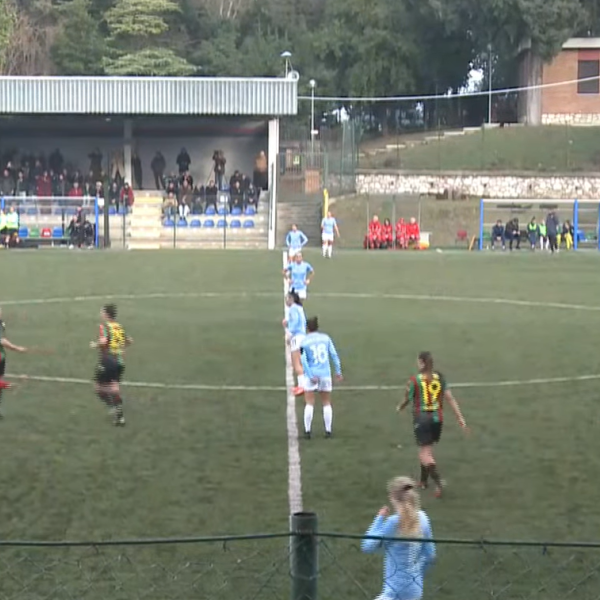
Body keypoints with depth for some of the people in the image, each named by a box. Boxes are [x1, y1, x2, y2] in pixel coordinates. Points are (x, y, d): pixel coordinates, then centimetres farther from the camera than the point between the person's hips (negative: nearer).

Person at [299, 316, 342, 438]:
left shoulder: (304, 342, -3)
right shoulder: (326, 338, 3)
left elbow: (303, 361, -11)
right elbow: (334, 355, 0)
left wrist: (311, 376, -11)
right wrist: (338, 372, 6)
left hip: (311, 375, -2)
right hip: (325, 374, 2)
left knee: (309, 404, 2)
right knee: (327, 404, 11)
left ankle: (307, 431, -2)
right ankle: (328, 431, 10)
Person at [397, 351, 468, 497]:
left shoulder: (414, 380, -11)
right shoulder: (439, 378, 0)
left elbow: (407, 400, -1)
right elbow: (450, 399, -1)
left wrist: (400, 407, 22)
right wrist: (460, 418, 2)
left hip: (421, 418, -5)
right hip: (437, 418, 5)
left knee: (425, 453, -3)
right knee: (427, 449, 22)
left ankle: (438, 481, -21)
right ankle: (423, 480, 32)